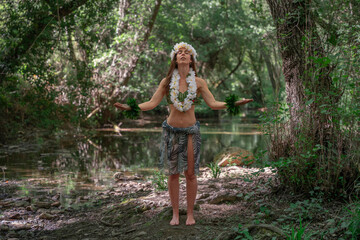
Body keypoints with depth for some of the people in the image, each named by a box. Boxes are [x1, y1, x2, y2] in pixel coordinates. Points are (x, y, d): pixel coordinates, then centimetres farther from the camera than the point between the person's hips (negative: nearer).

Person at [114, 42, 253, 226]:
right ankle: (175, 213, 16)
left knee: (190, 174, 2)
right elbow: (152, 104, -3)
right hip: (171, 131, 0)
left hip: (191, 131, 0)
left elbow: (213, 104, -3)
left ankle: (190, 213, 15)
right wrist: (130, 107, -16)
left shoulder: (198, 82, 0)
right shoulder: (167, 82, 0)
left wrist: (234, 103, -18)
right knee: (173, 174, 5)